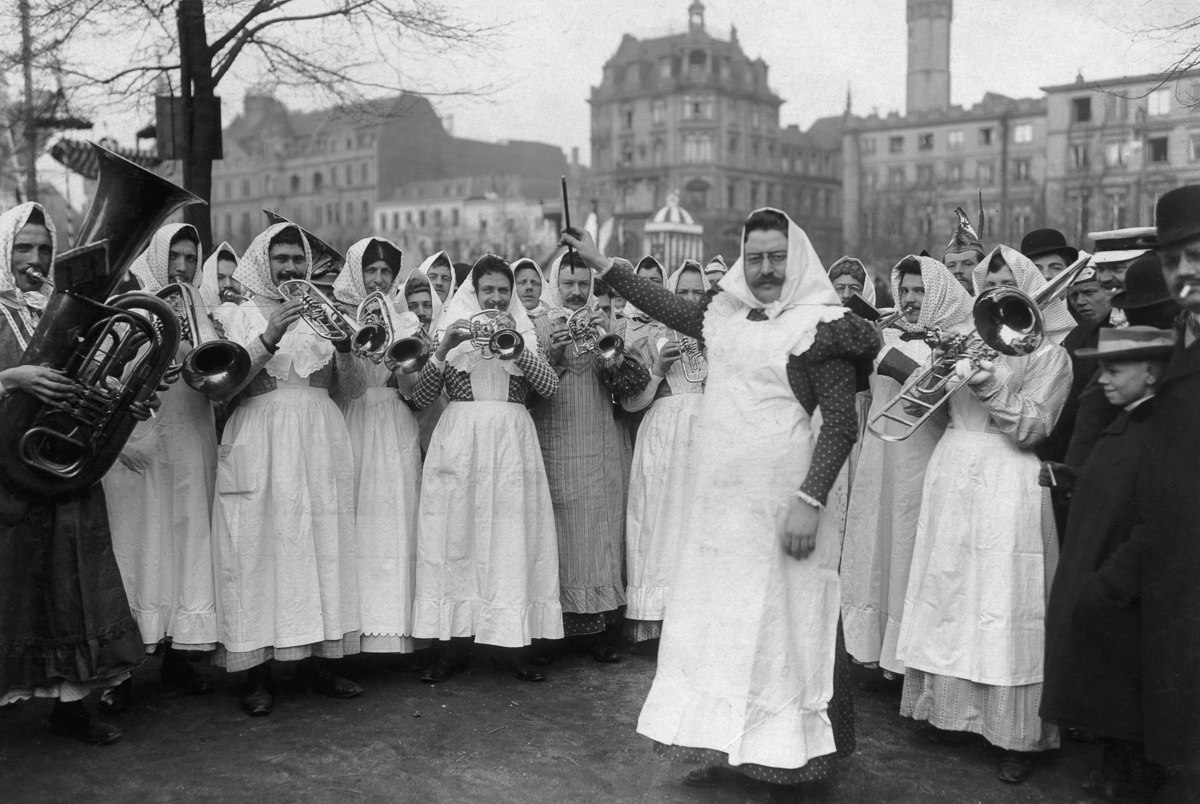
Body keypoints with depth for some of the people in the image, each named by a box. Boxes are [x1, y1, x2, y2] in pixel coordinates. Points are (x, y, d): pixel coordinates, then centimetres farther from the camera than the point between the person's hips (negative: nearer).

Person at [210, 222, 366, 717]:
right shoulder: (236, 317, 9)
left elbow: (353, 390, 8)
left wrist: (344, 345, -11)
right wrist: (268, 338, -18)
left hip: (319, 448, 3)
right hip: (258, 448, -3)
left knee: (322, 547, 1)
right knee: (259, 551, -5)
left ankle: (318, 660, 11)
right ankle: (257, 671, 2)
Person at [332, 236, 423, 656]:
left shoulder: (406, 321, 14)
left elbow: (413, 385, 5)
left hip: (394, 431, 1)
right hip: (348, 426, -1)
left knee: (393, 524, -5)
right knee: (348, 524, -7)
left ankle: (391, 624, -3)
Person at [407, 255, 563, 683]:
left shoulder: (524, 334, 14)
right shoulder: (453, 332, 11)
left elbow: (550, 387, -3)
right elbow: (419, 397, 2)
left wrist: (515, 345, -14)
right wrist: (444, 349, -11)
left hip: (511, 443, 1)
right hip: (459, 443, 0)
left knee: (512, 538, -3)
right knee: (456, 538, -3)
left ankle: (514, 644, 3)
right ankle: (451, 644, 5)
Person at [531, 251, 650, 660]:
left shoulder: (608, 326, 12)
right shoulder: (537, 328, 6)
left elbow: (635, 384, -1)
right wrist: (551, 356, -17)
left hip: (603, 454, 2)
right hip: (555, 453, -2)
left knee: (600, 537, 2)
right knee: (559, 539, -4)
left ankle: (596, 629, 10)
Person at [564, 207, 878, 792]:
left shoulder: (818, 326, -7)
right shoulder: (726, 313, 11)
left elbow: (841, 422, -12)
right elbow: (669, 307, 28)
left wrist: (808, 501, -19)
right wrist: (601, 264, 32)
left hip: (777, 501, -6)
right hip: (717, 499, 7)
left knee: (773, 624, -1)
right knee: (713, 622, 10)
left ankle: (783, 753, 13)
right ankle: (724, 747, 22)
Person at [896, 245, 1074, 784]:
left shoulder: (1049, 353, 2)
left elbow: (1032, 428, -8)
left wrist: (989, 387, -19)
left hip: (1008, 486, -4)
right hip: (952, 476, 5)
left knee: (1004, 608, -6)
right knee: (950, 597, 7)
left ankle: (1018, 736, 2)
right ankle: (949, 709, 20)